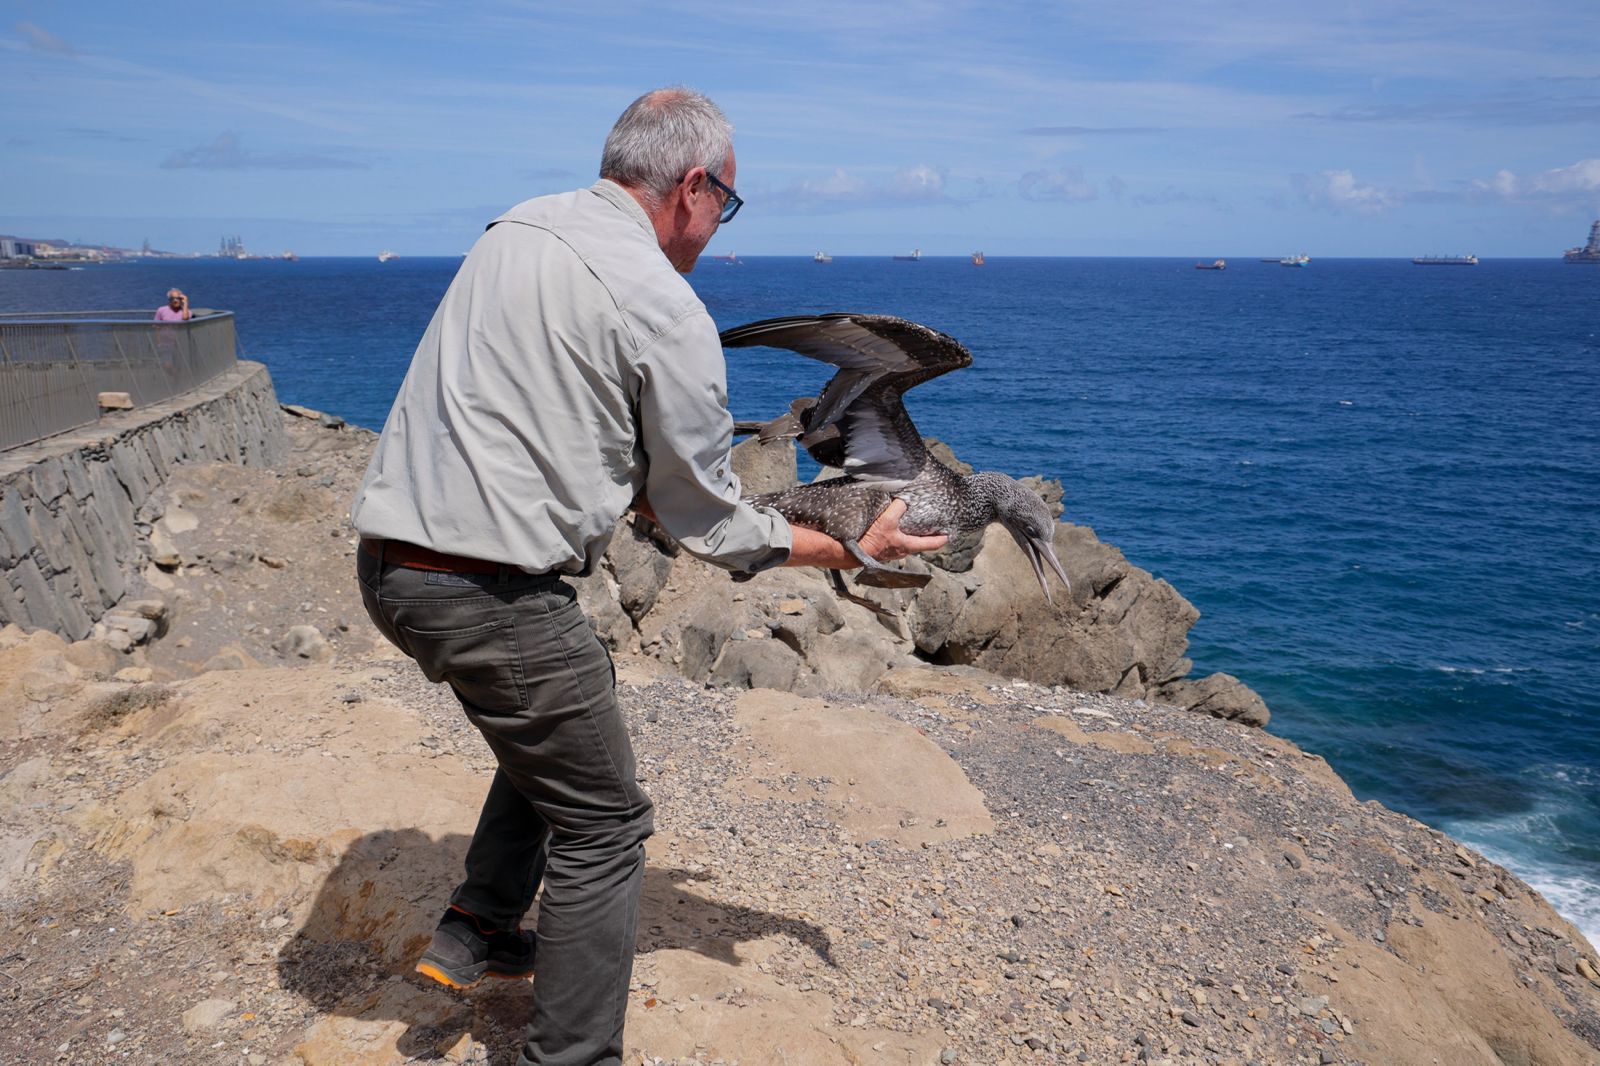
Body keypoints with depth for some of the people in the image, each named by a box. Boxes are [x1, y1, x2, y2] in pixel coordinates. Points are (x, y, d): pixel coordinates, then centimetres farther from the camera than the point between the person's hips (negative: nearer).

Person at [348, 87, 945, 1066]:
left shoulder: (515, 228, 12)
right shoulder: (667, 311, -12)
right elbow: (706, 519, -4)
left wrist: (636, 482, 28)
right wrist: (851, 548, 9)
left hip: (389, 559, 9)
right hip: (493, 597, -9)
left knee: (557, 719, 30)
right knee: (602, 827, 7)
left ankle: (479, 930, 32)